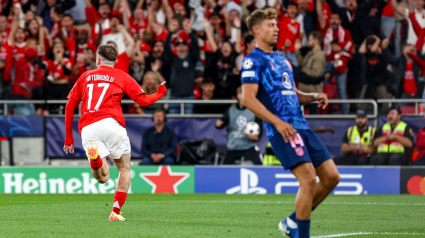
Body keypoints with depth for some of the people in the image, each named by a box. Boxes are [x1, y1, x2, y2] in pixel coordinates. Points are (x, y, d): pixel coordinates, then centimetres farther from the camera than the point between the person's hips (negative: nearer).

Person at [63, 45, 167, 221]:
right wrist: (159, 94, 36)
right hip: (111, 122, -2)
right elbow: (143, 100, 14)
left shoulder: (85, 77, 25)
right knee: (124, 169, 15)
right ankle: (116, 212, 2)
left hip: (86, 127, 2)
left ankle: (94, 157, -34)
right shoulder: (121, 76, 17)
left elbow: (70, 106, 21)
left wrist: (68, 136, 26)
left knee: (103, 178, 1)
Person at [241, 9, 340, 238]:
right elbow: (248, 99, -13)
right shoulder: (253, 60, -3)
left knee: (331, 176, 3)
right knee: (308, 178, -19)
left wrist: (313, 97, 9)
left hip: (302, 126, 9)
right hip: (282, 130, -9)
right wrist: (278, 122, -21)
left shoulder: (281, 58, 23)